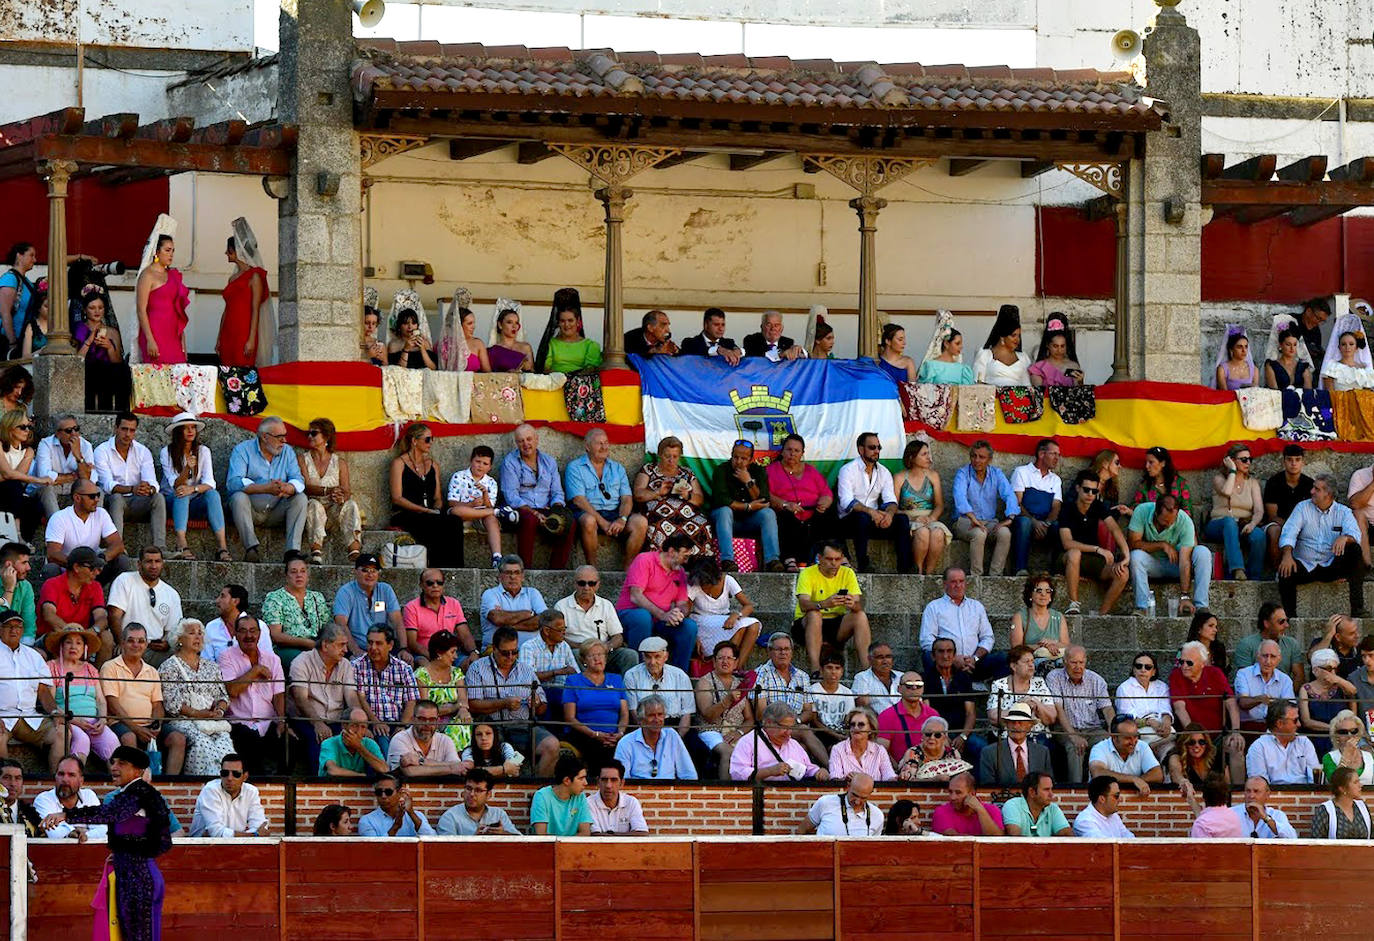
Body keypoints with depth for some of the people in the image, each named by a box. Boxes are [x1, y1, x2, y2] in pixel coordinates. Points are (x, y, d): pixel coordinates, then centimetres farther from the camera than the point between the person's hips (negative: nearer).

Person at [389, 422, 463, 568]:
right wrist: (424, 510, -14)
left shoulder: (432, 465, 23)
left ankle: (454, 570, -34)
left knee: (455, 521, -29)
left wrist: (436, 509, -3)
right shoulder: (399, 463, 4)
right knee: (440, 524, -35)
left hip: (430, 516, 5)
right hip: (405, 516, -5)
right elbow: (397, 498, -5)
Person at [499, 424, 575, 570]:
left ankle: (556, 570, -22)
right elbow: (512, 497, -7)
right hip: (521, 510, -4)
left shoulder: (549, 461, 16)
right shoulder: (510, 462, 3)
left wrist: (557, 510, -10)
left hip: (545, 510, 4)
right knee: (529, 520, -38)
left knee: (570, 523, -25)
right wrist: (534, 513, -21)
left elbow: (557, 493, 13)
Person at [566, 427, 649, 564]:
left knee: (641, 522, -24)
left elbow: (627, 499, 11)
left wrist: (622, 519, -13)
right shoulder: (575, 468, 6)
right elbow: (579, 500, -7)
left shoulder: (617, 469, 21)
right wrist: (603, 522, -18)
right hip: (588, 513, -4)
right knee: (589, 521, -40)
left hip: (615, 513, 4)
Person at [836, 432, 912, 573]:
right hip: (850, 522, -5)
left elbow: (891, 500, 3)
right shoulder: (848, 470, -4)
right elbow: (847, 502, -17)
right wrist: (871, 512, -32)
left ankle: (905, 567, -25)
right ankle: (863, 564, -34)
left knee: (902, 519, -19)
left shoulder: (884, 472, 13)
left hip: (875, 520, 5)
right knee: (862, 517, -38)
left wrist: (889, 513, -23)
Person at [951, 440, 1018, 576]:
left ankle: (995, 574, -25)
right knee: (979, 533, -36)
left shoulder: (996, 474, 7)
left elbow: (1009, 495, -5)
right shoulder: (963, 473, -4)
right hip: (965, 521, -3)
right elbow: (960, 497, -23)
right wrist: (973, 518, -38)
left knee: (1005, 533, -28)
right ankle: (976, 575, -28)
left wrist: (1010, 518, -25)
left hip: (990, 521, 3)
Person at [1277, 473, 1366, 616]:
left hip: (1332, 566, 1)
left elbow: (1355, 534, -12)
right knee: (1286, 571, -31)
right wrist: (1287, 554, -29)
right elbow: (1289, 532, -8)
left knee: (1354, 550, -24)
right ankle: (1290, 615, -21)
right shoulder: (1302, 508, 6)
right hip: (1305, 566, 0)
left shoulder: (1343, 512, 6)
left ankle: (1357, 609, -24)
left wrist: (1344, 538, -38)